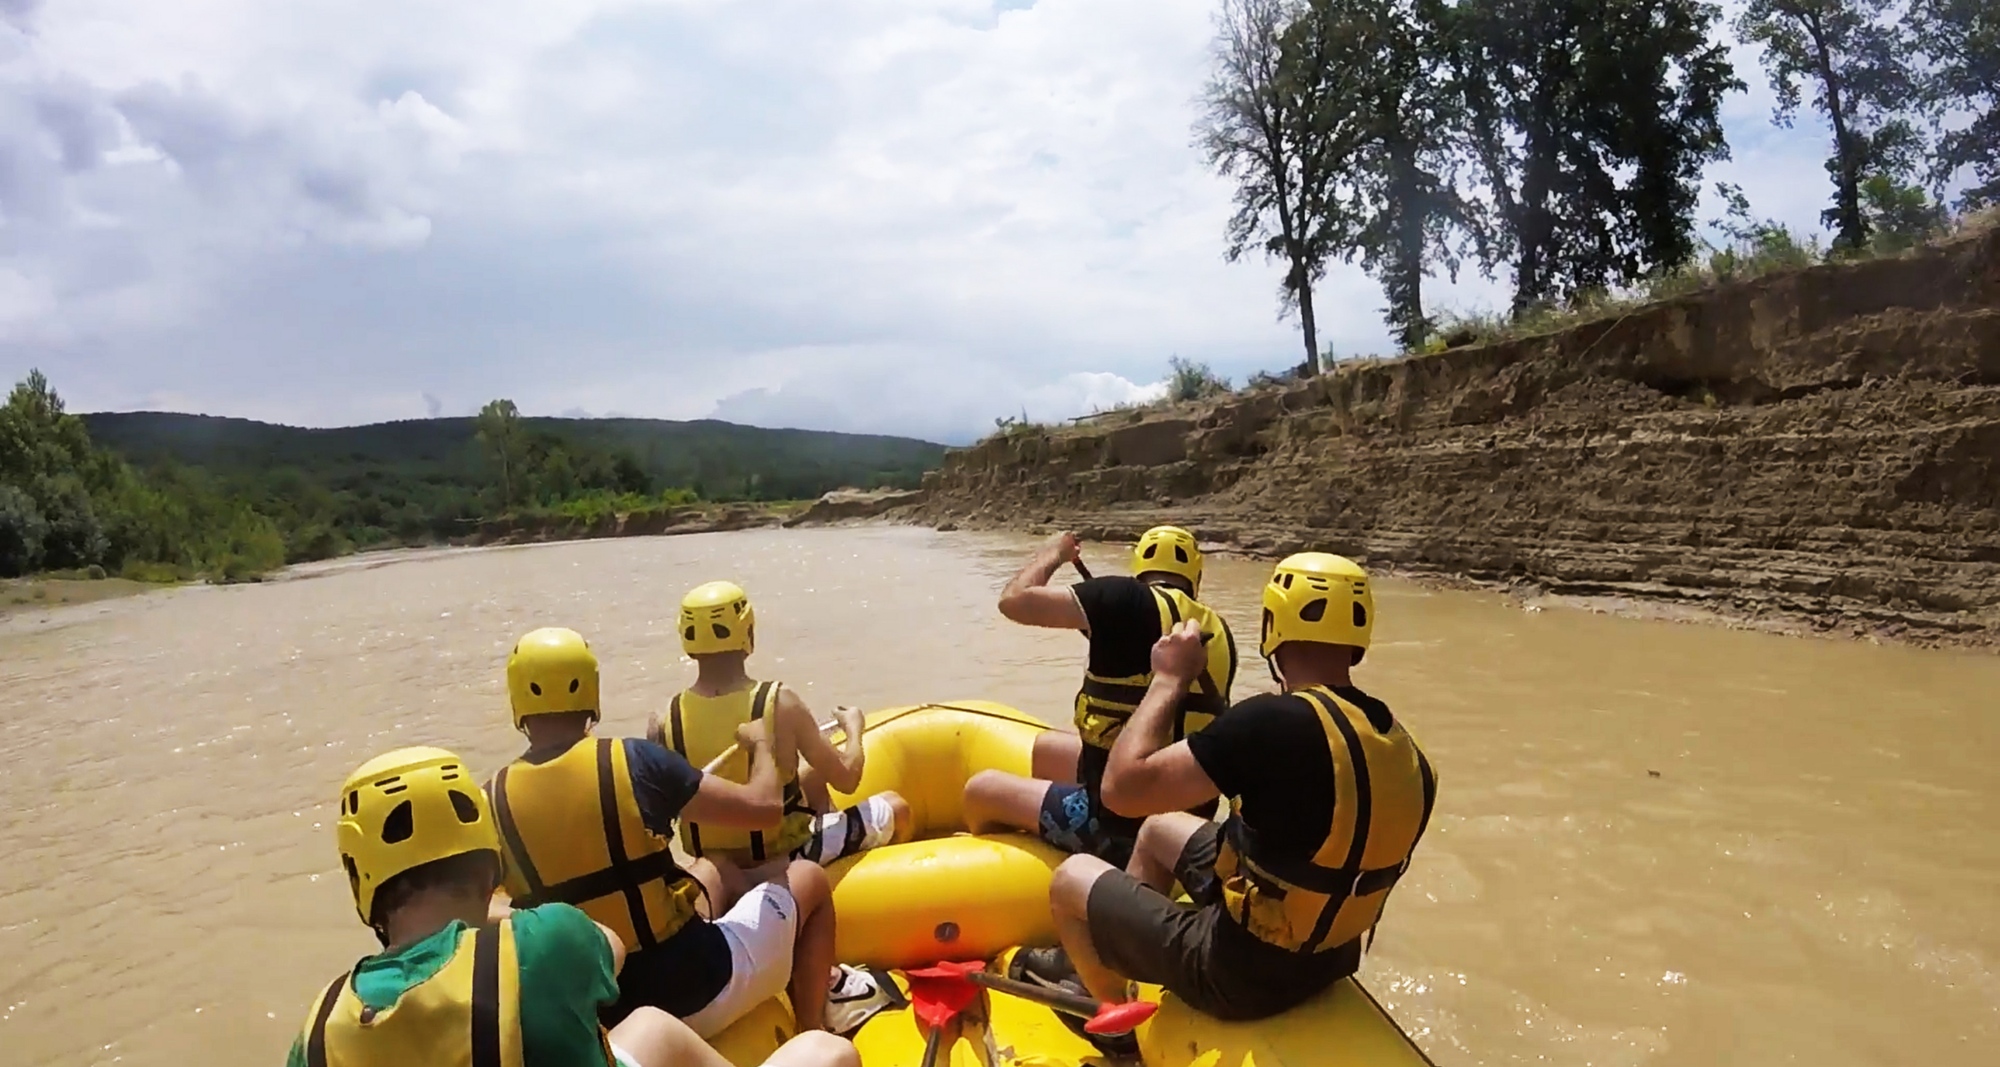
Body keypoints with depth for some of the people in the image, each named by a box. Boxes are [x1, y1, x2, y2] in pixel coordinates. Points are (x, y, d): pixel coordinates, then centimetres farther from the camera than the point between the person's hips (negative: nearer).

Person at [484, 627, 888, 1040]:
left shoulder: (492, 801, -7)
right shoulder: (633, 760, -17)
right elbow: (765, 807, -13)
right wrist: (760, 746, 8)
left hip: (595, 1013, 5)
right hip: (697, 990, -5)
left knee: (705, 872, 31)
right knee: (809, 879, 18)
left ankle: (813, 983, 43)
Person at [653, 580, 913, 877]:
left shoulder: (666, 721, -16)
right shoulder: (781, 706, -25)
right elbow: (846, 780, -15)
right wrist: (854, 729, 5)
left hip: (712, 869, 5)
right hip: (783, 862, -5)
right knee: (895, 808, 15)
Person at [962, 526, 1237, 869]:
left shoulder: (1129, 599, -14)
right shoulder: (1219, 632, 4)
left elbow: (1014, 600, -15)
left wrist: (1053, 554, 4)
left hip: (1125, 821, -7)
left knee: (981, 790, 11)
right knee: (1046, 747, 27)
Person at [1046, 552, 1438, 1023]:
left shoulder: (1275, 721, -32)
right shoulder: (1407, 750, -9)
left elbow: (1121, 787, -28)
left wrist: (1169, 677, -16)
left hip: (1242, 972, -7)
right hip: (1326, 959, 8)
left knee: (1071, 879, 12)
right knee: (1160, 828, 26)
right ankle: (1098, 958, 43)